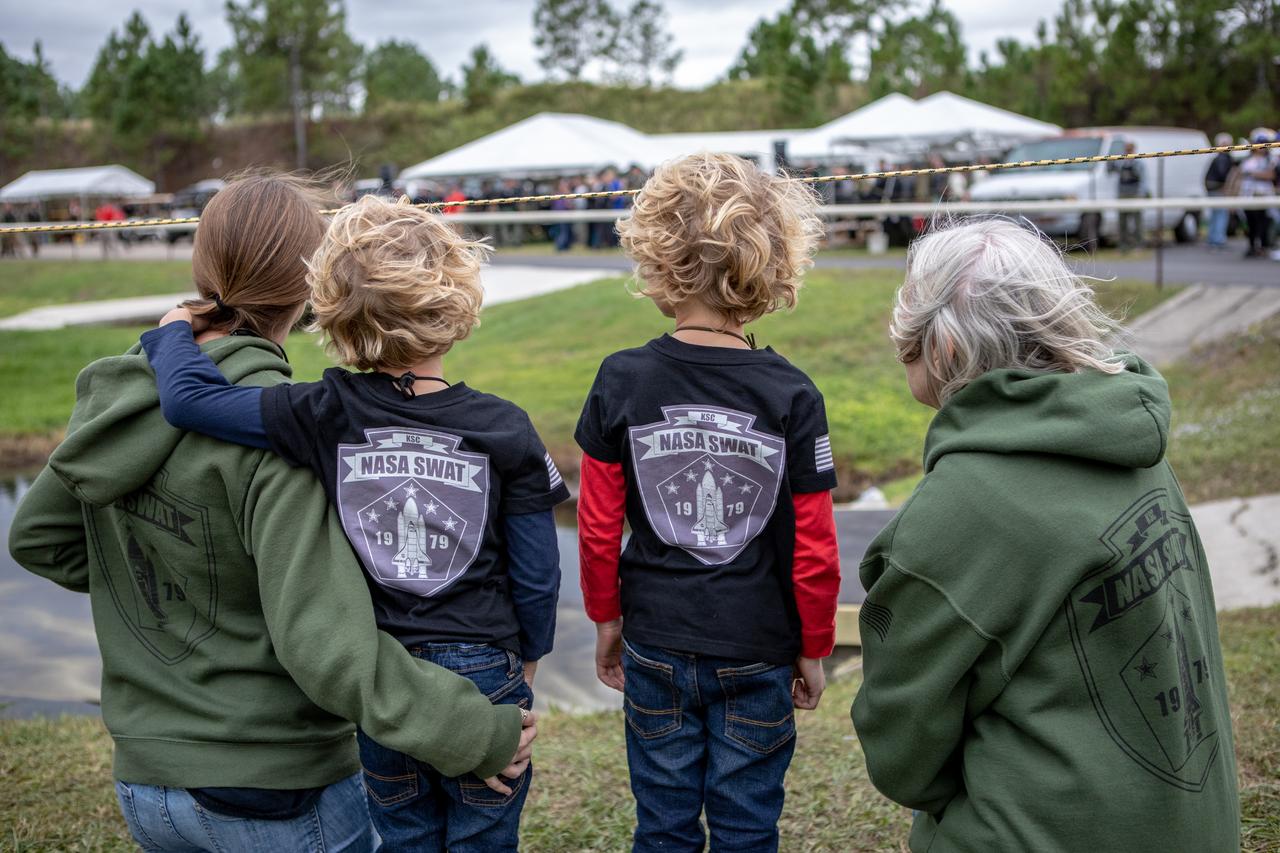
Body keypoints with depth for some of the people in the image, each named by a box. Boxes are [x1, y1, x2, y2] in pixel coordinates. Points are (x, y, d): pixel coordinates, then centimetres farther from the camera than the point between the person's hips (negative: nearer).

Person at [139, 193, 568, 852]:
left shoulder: (327, 417, -14)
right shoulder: (503, 429, -14)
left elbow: (188, 397, -18)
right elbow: (537, 573, -8)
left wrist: (175, 331, 3)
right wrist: (529, 657, 11)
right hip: (483, 674, -1)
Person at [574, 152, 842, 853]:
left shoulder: (621, 382, -9)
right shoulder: (791, 397, -12)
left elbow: (598, 526, -4)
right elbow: (815, 550, -8)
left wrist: (606, 618, 12)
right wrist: (813, 649, 6)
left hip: (655, 647, 1)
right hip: (758, 655, -1)